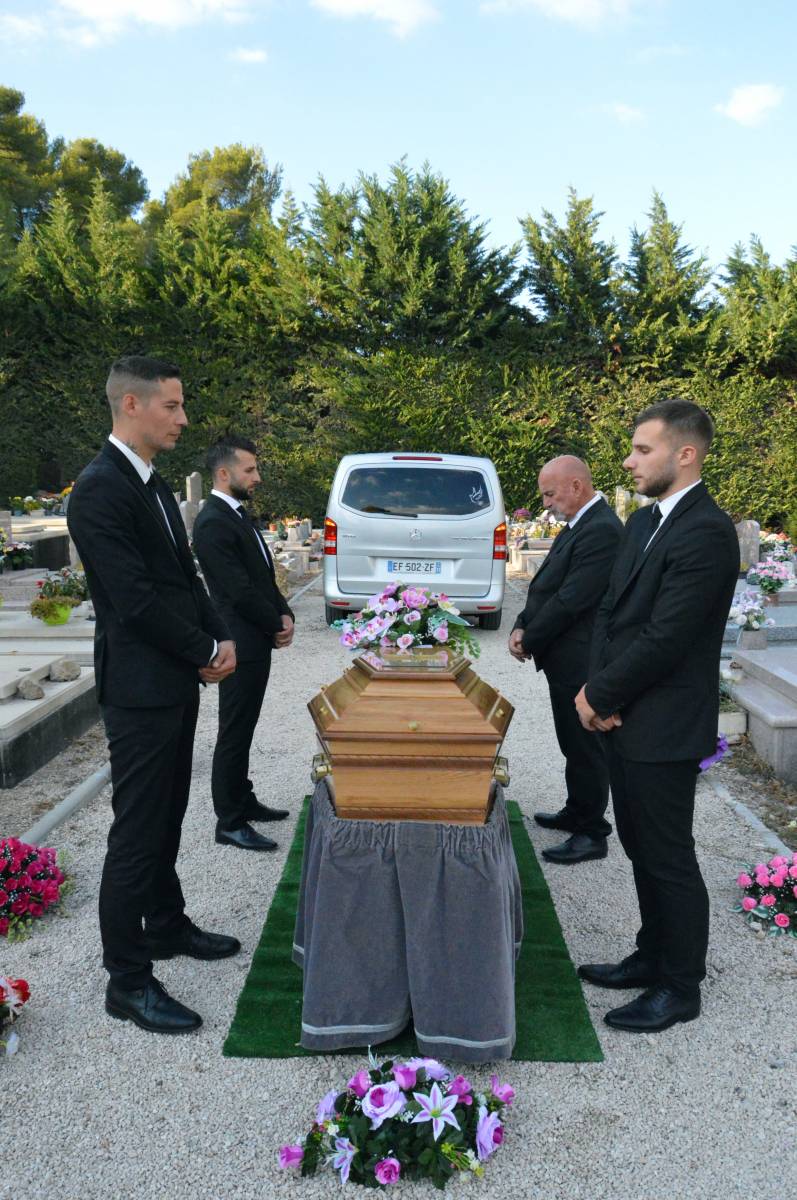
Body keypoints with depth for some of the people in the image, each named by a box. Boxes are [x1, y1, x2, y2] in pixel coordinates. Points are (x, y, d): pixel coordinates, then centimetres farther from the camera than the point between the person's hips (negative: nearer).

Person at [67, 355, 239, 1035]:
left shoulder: (154, 485, 13)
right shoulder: (100, 489, -17)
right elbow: (136, 599, -22)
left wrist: (222, 638, 1)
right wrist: (206, 653, -12)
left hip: (176, 681, 9)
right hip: (139, 690, -9)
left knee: (166, 818, 20)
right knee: (138, 832, 0)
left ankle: (167, 926, 38)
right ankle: (128, 980, 13)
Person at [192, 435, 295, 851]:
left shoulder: (237, 514, 13)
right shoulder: (213, 523, -18)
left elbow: (264, 575, 17)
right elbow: (239, 590, -21)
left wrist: (284, 615, 2)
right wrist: (276, 626, -9)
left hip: (257, 640, 10)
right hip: (241, 644, -10)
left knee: (242, 729, 18)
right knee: (234, 734, -1)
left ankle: (243, 801, 31)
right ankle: (230, 823, 9)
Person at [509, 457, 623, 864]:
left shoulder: (602, 530, -21)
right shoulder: (579, 525, 12)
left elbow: (571, 600, -23)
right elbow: (547, 586, 14)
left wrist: (529, 640, -12)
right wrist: (522, 626, 1)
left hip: (579, 662, -10)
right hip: (567, 659, 10)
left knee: (585, 747, 2)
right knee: (574, 743, 21)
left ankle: (592, 834, 14)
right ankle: (576, 813, 36)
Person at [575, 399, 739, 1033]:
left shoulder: (707, 531, -19)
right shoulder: (645, 521, 10)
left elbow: (663, 638, -23)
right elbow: (611, 610, 11)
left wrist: (600, 695, -12)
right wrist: (597, 689, -3)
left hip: (662, 728, -9)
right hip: (625, 718, 9)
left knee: (668, 857, 6)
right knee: (642, 848, 20)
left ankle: (681, 986, 24)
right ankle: (653, 956, 38)